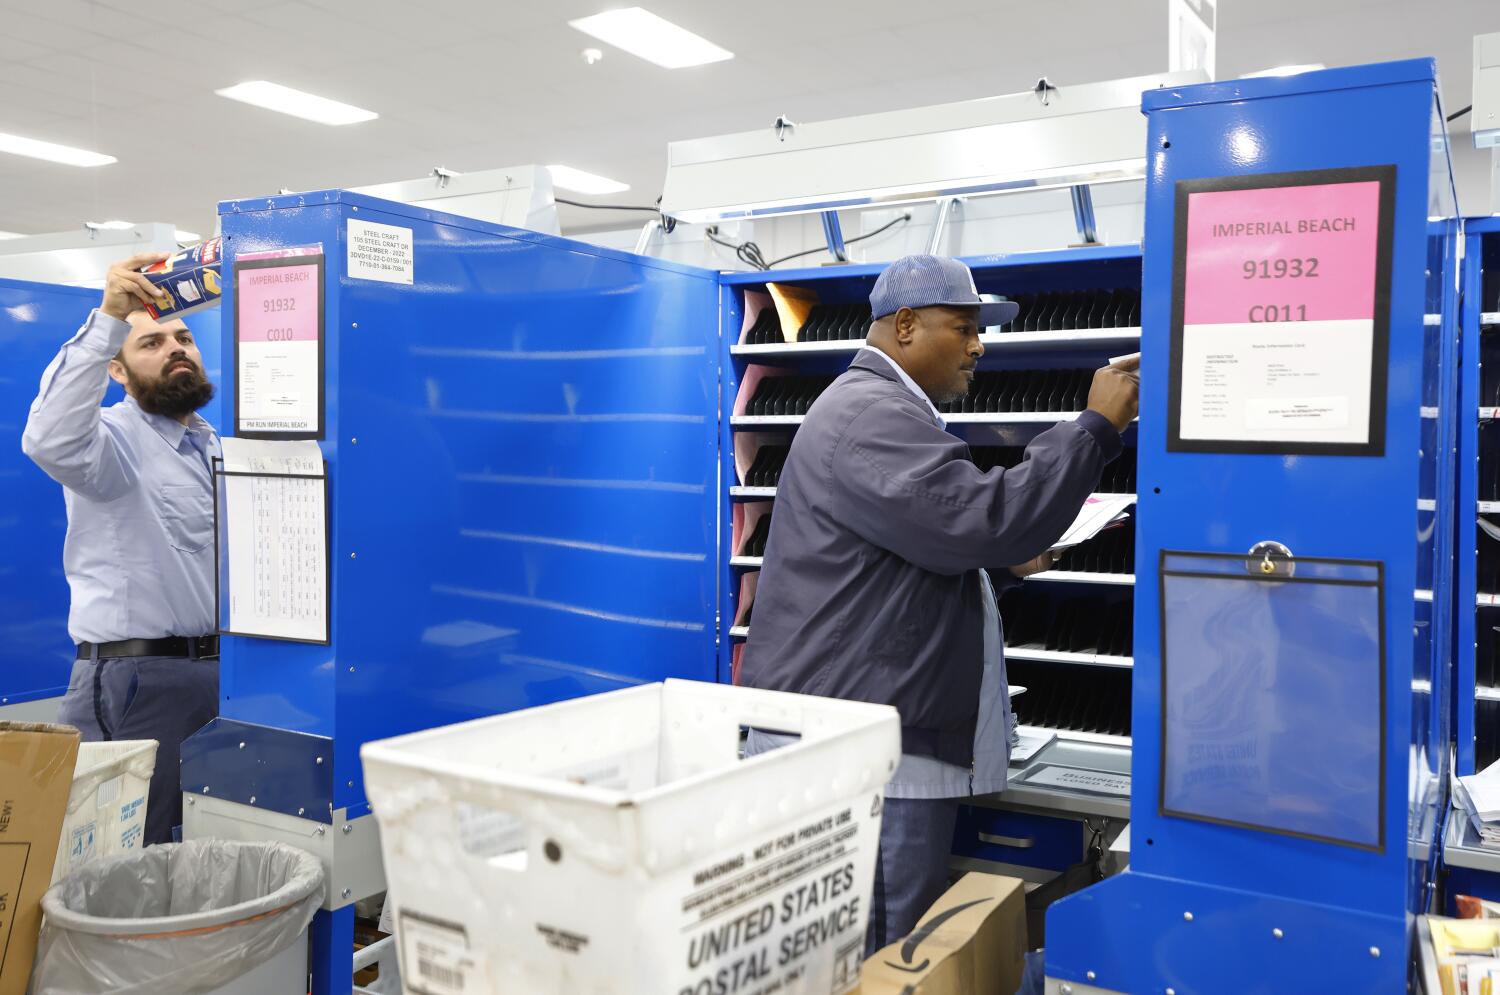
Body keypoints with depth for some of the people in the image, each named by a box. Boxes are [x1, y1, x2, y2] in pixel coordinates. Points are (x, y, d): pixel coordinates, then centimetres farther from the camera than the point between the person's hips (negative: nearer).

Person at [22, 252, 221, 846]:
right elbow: (51, 440, -30)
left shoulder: (218, 448, 17)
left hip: (223, 669, 7)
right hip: (137, 678, -6)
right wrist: (109, 318, -32)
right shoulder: (113, 439, -5)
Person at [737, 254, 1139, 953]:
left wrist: (1004, 564, 13)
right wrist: (1098, 425, -16)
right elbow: (984, 520, -25)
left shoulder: (885, 411, 23)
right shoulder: (873, 415, -14)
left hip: (887, 734, 11)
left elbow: (935, 544, 32)